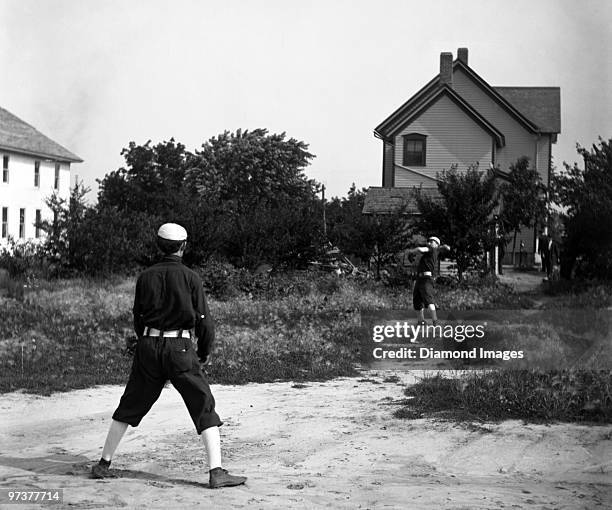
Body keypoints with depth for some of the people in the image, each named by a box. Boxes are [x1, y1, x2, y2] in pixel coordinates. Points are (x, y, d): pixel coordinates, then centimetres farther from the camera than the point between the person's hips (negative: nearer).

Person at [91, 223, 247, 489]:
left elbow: (138, 317, 11)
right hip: (180, 347, -4)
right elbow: (203, 320, -3)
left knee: (130, 406, 15)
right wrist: (205, 352, 12)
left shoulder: (145, 277, 5)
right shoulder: (190, 277, -4)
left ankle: (103, 464, 20)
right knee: (204, 409, 0)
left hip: (148, 346, 4)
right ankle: (217, 472, -9)